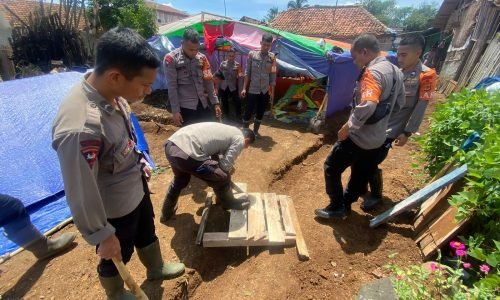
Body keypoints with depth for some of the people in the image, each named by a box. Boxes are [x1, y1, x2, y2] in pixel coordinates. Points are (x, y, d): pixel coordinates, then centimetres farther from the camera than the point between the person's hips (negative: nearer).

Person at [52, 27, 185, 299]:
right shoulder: (79, 127, -38)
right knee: (116, 258, 24)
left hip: (136, 188, 7)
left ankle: (156, 268, 62)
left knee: (147, 234, 31)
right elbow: (81, 195, -27)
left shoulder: (111, 94, -13)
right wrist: (102, 236, -14)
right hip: (115, 209, -7)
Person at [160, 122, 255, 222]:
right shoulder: (239, 139, 4)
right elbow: (225, 166, 0)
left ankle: (166, 213, 54)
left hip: (171, 145, 10)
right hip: (187, 154, -9)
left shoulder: (226, 129, 28)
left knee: (180, 179, 37)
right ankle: (230, 203, 38)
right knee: (222, 178, 11)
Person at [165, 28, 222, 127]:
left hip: (203, 104, 4)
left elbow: (208, 82, 9)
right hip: (186, 107, -4)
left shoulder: (202, 58, 6)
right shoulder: (171, 59, -5)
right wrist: (175, 110, -11)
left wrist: (215, 102, 4)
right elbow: (171, 86, -8)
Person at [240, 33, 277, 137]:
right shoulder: (252, 54, -3)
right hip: (253, 90, -2)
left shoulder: (272, 57, 1)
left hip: (265, 90, 2)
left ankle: (255, 131, 28)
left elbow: (273, 75, 4)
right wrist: (244, 88, -4)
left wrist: (272, 91, 3)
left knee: (260, 112, 11)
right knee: (249, 112, 2)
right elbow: (247, 72, -1)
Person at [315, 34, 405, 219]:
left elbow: (367, 105, -37)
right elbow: (401, 101, 19)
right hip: (377, 137, 10)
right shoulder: (395, 71, 9)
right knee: (361, 174, 19)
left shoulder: (373, 72, -22)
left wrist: (348, 127, -25)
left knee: (332, 168, 5)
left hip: (359, 136, -10)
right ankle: (345, 204, 37)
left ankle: (337, 207, 16)